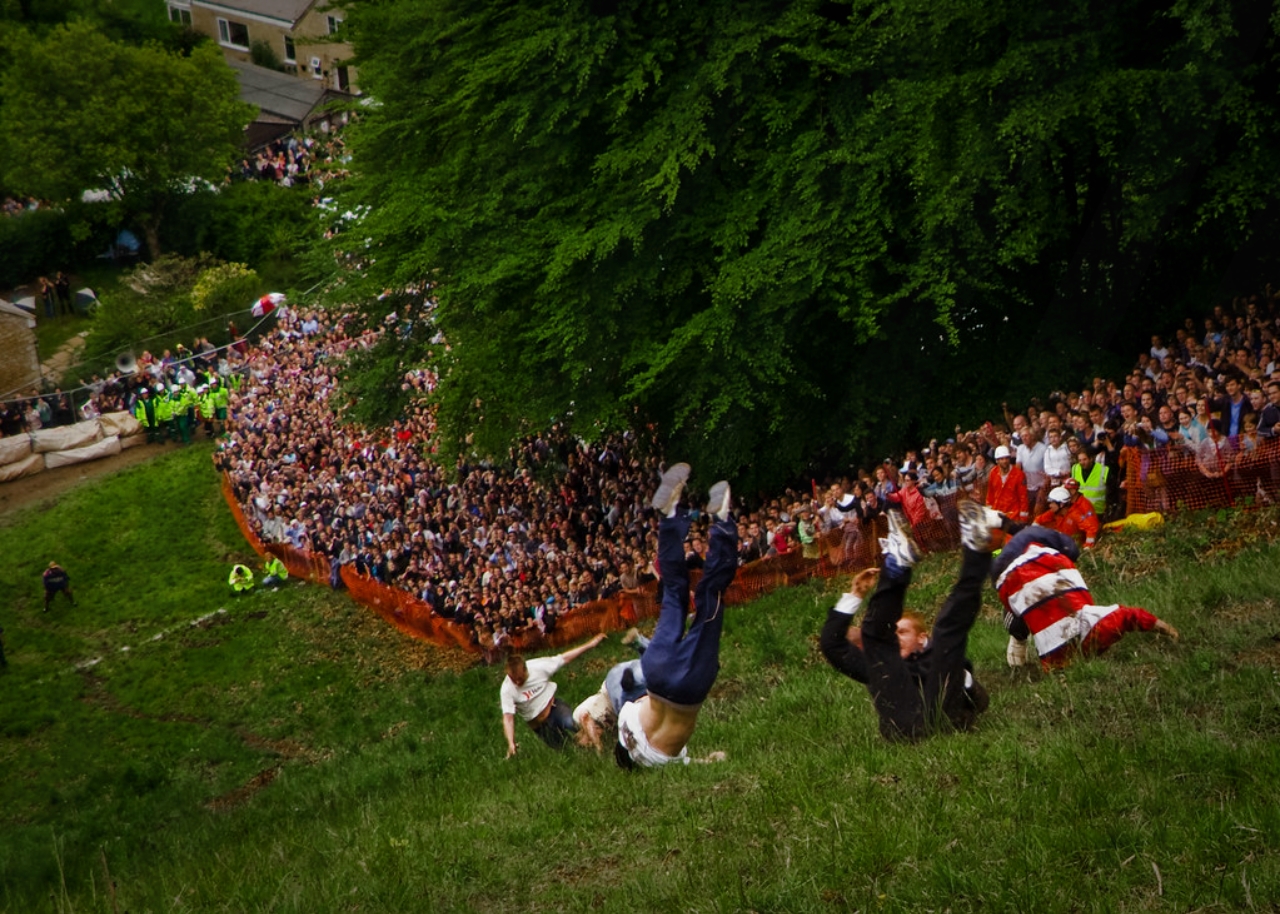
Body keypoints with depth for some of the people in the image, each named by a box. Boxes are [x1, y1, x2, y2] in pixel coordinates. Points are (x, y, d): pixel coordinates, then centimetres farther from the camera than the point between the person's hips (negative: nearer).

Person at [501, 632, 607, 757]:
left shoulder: (538, 666, -17)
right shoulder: (506, 690, -20)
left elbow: (565, 658, -9)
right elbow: (508, 718, -25)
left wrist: (591, 644, -9)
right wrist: (511, 744, -39)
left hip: (553, 705, 0)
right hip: (539, 725, 0)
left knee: (570, 724, -29)